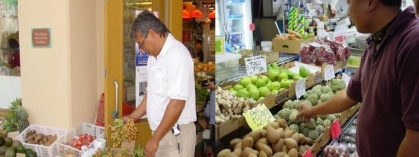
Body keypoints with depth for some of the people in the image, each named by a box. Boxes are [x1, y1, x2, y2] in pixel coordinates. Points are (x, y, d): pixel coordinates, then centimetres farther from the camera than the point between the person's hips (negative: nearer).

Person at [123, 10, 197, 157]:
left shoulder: (177, 55, -19)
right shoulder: (154, 56, 10)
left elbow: (177, 104, -24)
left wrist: (154, 139, -21)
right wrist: (133, 116, 17)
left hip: (177, 133, -8)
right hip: (162, 131, 8)